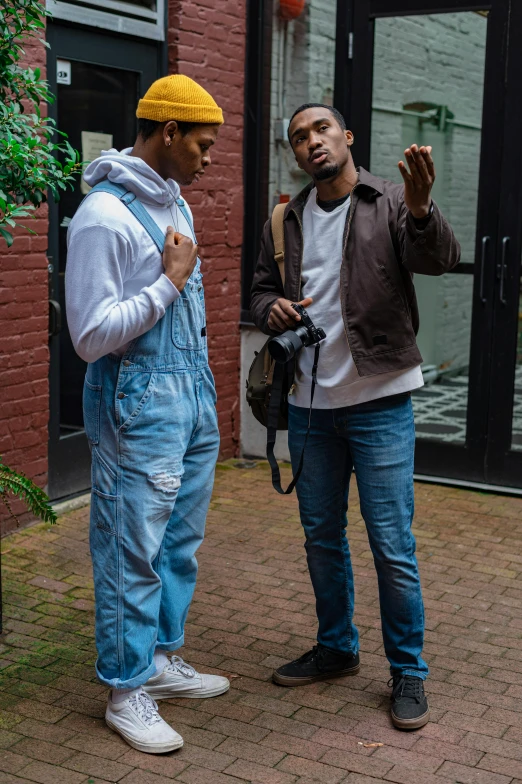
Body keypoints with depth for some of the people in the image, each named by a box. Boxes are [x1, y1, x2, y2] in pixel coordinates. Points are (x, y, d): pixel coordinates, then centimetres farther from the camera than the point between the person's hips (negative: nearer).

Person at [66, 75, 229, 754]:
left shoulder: (173, 202, 12)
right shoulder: (105, 215, -17)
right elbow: (91, 336, -21)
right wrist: (170, 281, -16)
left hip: (193, 396, 9)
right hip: (139, 405, -9)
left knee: (180, 542, 15)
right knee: (134, 552, 1)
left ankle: (161, 659, 30)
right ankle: (126, 691, 14)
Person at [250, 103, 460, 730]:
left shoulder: (390, 204, -5)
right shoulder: (287, 221, 9)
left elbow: (438, 259, -22)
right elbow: (261, 286, 16)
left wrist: (421, 209, -44)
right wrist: (271, 308, -8)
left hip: (379, 402, -5)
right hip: (309, 403, 5)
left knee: (392, 545, -1)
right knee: (322, 537, 16)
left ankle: (408, 670, 15)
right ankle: (336, 648, 34)